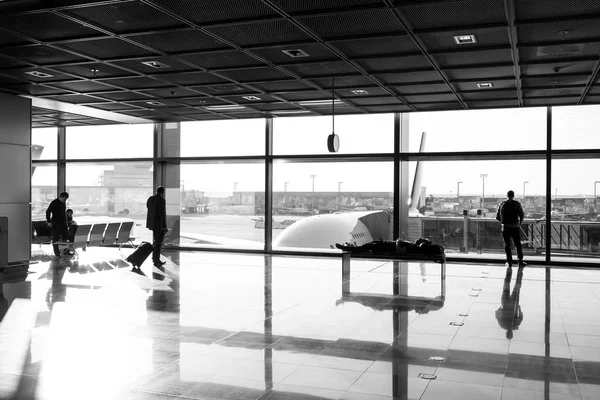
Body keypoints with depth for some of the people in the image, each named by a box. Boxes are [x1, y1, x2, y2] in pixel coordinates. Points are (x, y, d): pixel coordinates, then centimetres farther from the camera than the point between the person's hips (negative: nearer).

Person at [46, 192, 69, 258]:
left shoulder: (63, 203, 11)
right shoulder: (54, 203, -10)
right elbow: (48, 212, -10)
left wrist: (66, 221, 17)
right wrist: (49, 221, -13)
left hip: (63, 223, 7)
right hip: (56, 223, -7)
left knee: (65, 237, 6)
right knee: (56, 239, -1)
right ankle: (56, 253, 4)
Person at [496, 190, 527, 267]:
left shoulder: (502, 204, 5)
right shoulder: (516, 204, -1)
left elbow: (497, 217, 6)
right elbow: (522, 215, -8)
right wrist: (520, 223, 10)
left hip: (505, 227, 1)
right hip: (515, 227, -1)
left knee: (507, 245, 7)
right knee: (518, 244, 9)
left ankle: (509, 262, 5)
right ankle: (520, 261, 8)